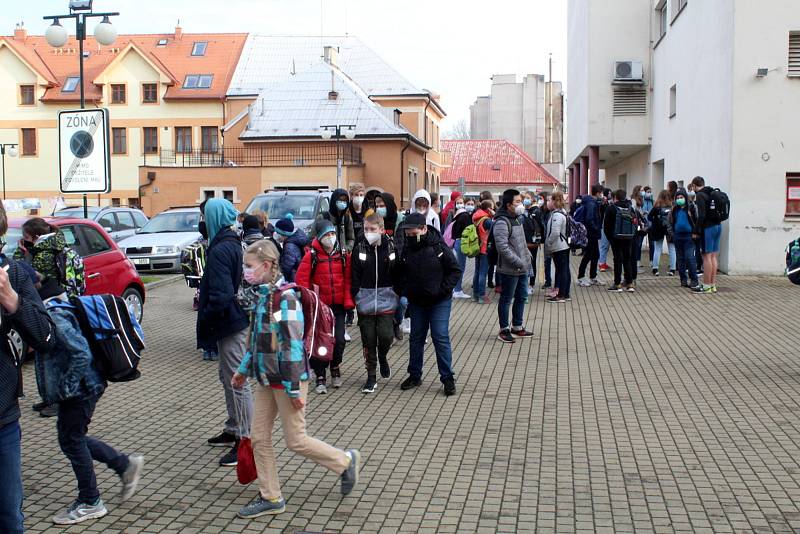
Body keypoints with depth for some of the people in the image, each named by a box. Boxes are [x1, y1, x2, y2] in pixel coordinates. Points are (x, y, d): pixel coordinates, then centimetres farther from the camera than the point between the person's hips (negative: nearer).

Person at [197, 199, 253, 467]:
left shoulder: (220, 250, -20)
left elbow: (220, 295, -25)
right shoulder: (237, 244, 11)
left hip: (231, 325, -10)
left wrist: (206, 321, -13)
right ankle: (233, 430, 33)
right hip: (241, 319, 10)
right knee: (229, 377, 21)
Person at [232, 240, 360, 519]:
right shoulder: (263, 295, 7)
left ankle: (345, 462, 23)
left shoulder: (285, 298, -20)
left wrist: (294, 389, -21)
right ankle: (270, 498, 21)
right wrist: (243, 370, 24)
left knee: (295, 440, 2)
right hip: (265, 380, 9)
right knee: (259, 438, 10)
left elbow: (292, 344, -21)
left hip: (286, 380, -9)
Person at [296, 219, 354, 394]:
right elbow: (301, 279, -6)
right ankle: (320, 378, 12)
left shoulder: (343, 255, 4)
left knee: (339, 340, -2)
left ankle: (335, 366, 26)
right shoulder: (312, 255, -5)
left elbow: (348, 279, 4)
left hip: (338, 306, 2)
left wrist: (349, 303, -2)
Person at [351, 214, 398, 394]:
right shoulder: (359, 249, 0)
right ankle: (371, 377, 19)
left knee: (386, 336, -8)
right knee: (368, 341, 5)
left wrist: (400, 296, 1)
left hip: (386, 301, -1)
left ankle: (382, 357, 27)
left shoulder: (391, 247, -1)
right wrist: (354, 297, -7)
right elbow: (354, 276, 0)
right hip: (365, 302, 1)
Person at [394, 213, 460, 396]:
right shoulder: (407, 250, -3)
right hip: (416, 302, 5)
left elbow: (455, 270, -8)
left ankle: (448, 378, 4)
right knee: (416, 338, 13)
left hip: (439, 302, -4)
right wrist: (401, 290, 0)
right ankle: (414, 375, 26)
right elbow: (399, 274, 13)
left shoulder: (439, 247, -15)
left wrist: (443, 289, -15)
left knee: (441, 338, -6)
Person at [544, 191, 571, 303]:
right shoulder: (561, 213, 14)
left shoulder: (557, 215, -18)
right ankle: (566, 294, 19)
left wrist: (548, 245, -12)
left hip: (559, 248, -10)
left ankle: (561, 295, 0)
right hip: (564, 246, 10)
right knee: (564, 269, 12)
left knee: (561, 270, -5)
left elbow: (555, 233, -24)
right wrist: (549, 246, 15)